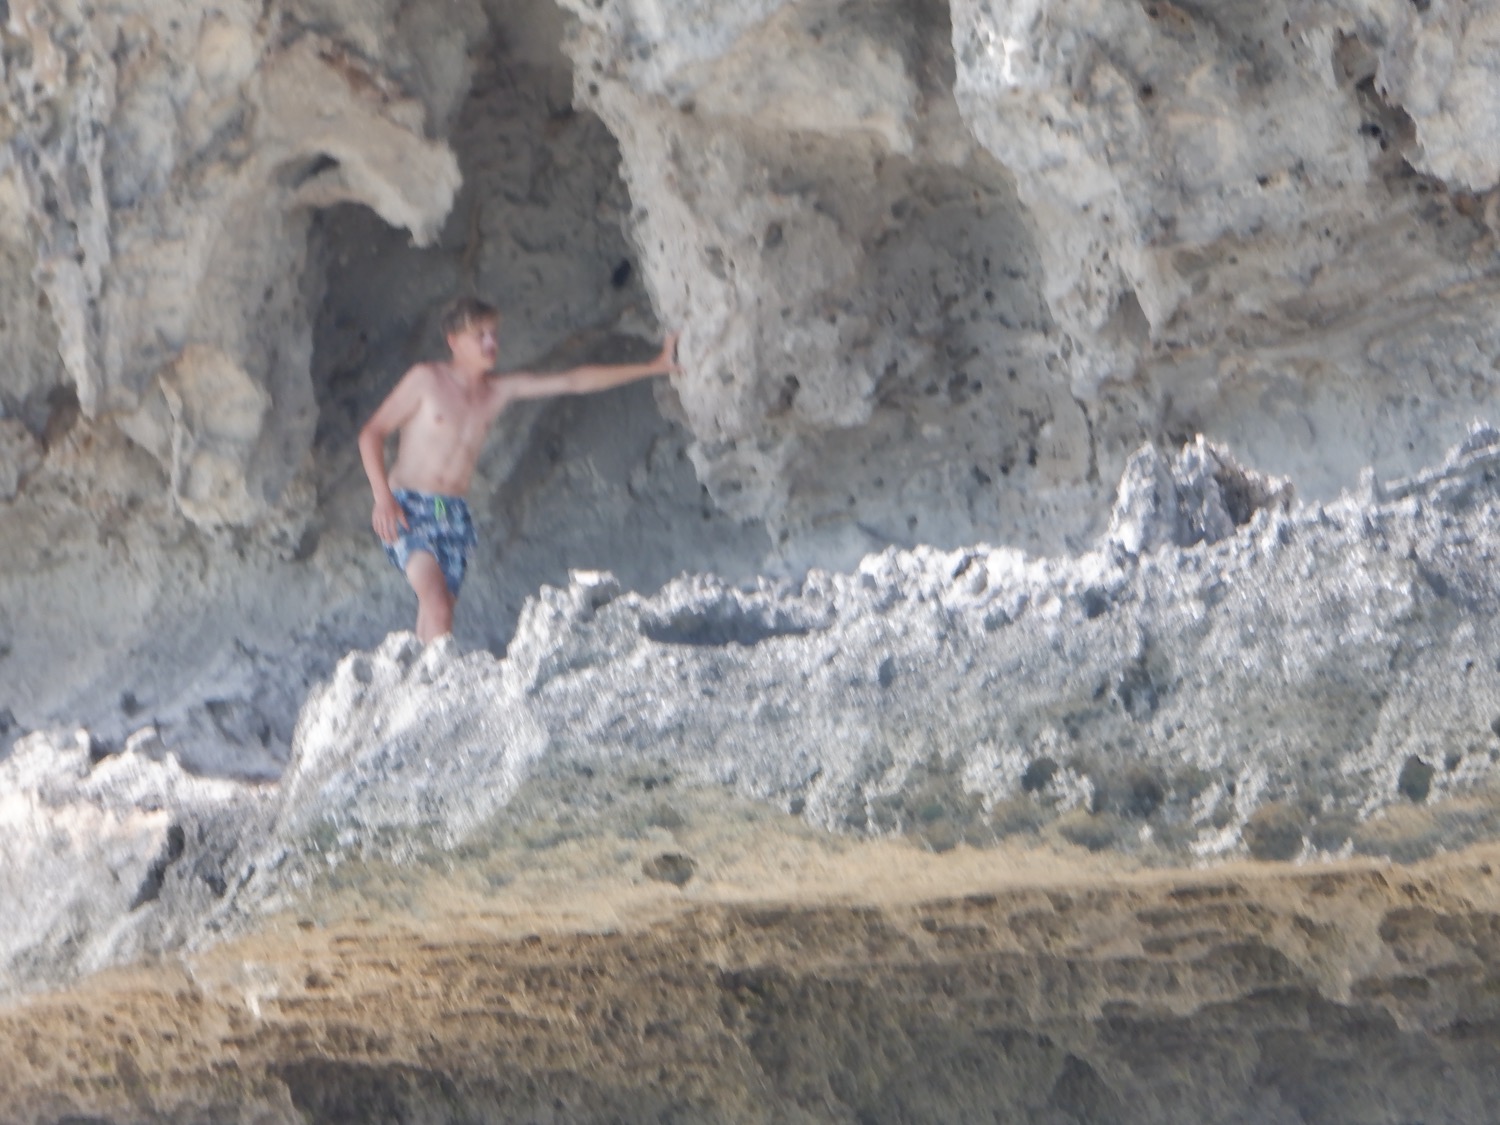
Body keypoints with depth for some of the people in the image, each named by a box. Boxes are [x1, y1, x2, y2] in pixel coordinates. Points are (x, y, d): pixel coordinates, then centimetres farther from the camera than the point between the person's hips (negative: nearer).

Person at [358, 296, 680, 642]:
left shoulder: (501, 389, 12)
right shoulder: (426, 380, -2)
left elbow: (574, 381, 12)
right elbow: (372, 433, -1)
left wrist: (654, 368, 10)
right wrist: (383, 498, -13)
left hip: (453, 514, 5)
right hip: (409, 509, -5)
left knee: (435, 617, 1)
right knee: (437, 604, -24)